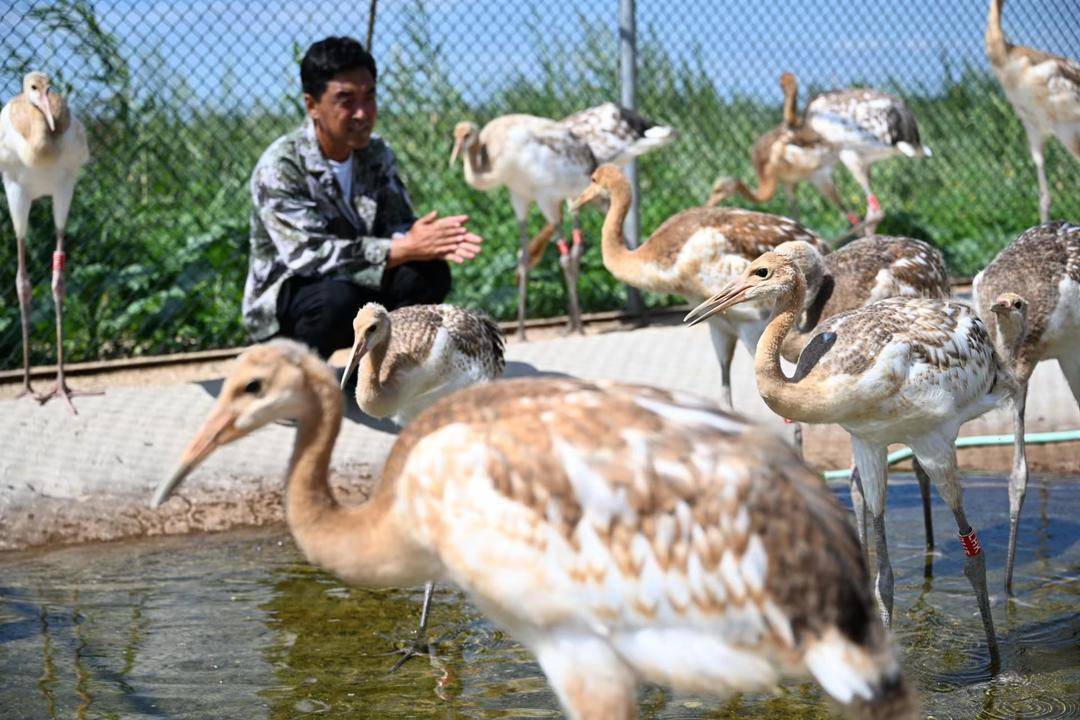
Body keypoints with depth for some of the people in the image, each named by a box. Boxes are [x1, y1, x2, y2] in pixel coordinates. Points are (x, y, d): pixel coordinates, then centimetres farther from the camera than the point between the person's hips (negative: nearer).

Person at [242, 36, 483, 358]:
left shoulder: (376, 154, 1)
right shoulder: (278, 167, -21)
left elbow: (397, 225, -4)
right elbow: (309, 253, -30)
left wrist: (433, 241, -29)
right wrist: (405, 249, -34)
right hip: (281, 303, -6)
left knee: (429, 276, -19)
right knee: (337, 296, -37)